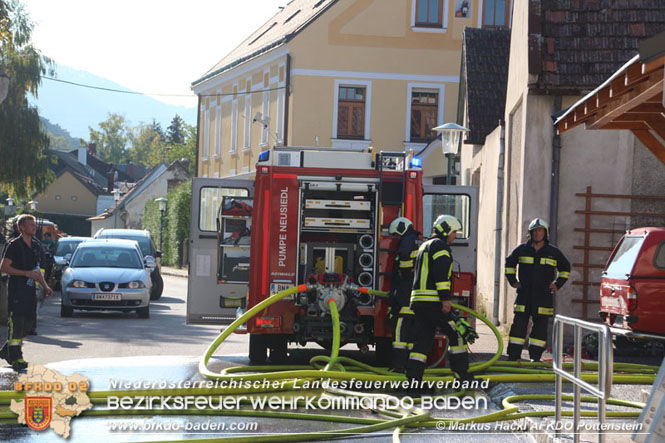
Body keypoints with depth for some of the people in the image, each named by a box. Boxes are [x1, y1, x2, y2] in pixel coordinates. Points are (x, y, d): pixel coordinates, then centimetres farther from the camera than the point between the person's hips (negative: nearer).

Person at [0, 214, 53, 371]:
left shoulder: (36, 245, 14)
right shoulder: (15, 245, -9)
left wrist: (45, 286, 16)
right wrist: (26, 273, -18)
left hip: (30, 289, 8)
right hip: (17, 289, -8)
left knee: (26, 325, 9)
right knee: (17, 323, -11)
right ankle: (16, 358, -10)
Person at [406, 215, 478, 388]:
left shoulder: (425, 246, 26)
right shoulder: (440, 246, -6)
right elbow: (441, 274, -18)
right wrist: (445, 299, -21)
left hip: (418, 301, 10)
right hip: (433, 302, -9)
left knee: (422, 341, 6)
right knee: (458, 333, -1)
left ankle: (413, 380, -1)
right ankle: (462, 375, 1)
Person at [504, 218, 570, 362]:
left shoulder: (553, 252, 6)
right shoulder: (522, 250, 7)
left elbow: (565, 268, 20)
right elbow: (509, 263, 23)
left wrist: (557, 284, 10)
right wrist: (513, 281, 14)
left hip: (544, 296, 0)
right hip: (524, 294, 0)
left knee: (540, 326, 0)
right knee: (519, 324, -2)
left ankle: (535, 356, 4)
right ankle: (513, 356, 1)